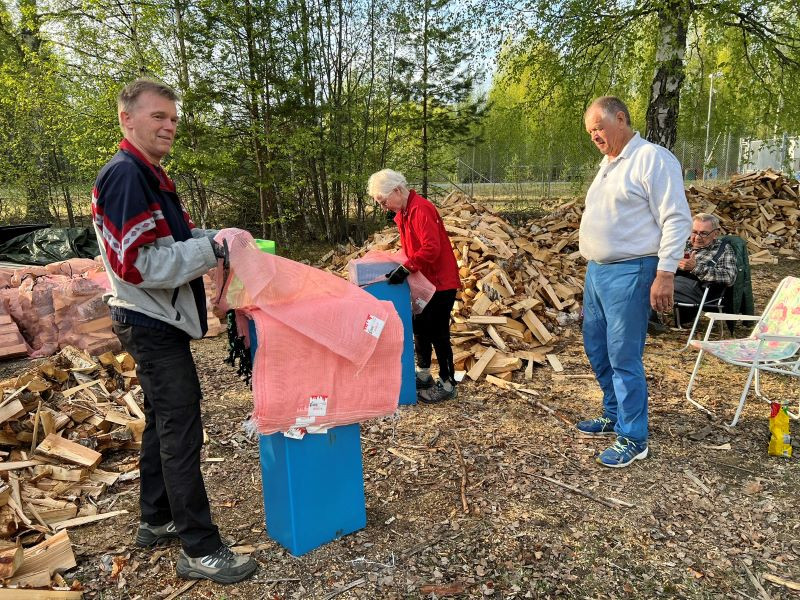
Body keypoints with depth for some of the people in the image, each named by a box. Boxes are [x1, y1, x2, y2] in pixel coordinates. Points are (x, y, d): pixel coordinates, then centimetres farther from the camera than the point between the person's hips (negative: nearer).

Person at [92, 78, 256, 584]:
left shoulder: (151, 176, 14)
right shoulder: (124, 175, -18)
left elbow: (171, 240, 18)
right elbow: (135, 264, -25)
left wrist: (213, 237, 1)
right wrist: (210, 249, -23)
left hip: (158, 321, 10)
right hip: (152, 324, -10)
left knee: (164, 423, 18)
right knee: (181, 432, -6)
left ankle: (157, 521, 33)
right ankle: (201, 550, 4)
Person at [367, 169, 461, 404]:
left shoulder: (421, 209, -21)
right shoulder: (403, 212, 10)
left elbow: (431, 248, -29)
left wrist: (406, 268, -28)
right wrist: (404, 266, 6)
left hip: (441, 281, -10)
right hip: (425, 280, 10)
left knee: (437, 333, -2)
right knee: (420, 327, 17)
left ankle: (447, 384, 10)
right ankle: (423, 376, 31)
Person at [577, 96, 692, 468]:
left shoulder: (652, 158, -11)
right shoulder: (608, 164, 17)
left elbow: (677, 220, -15)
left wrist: (665, 274, -20)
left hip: (629, 274, -9)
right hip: (597, 272, 9)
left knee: (624, 357, -6)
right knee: (597, 350, 16)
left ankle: (634, 440, 7)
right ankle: (615, 416, 33)